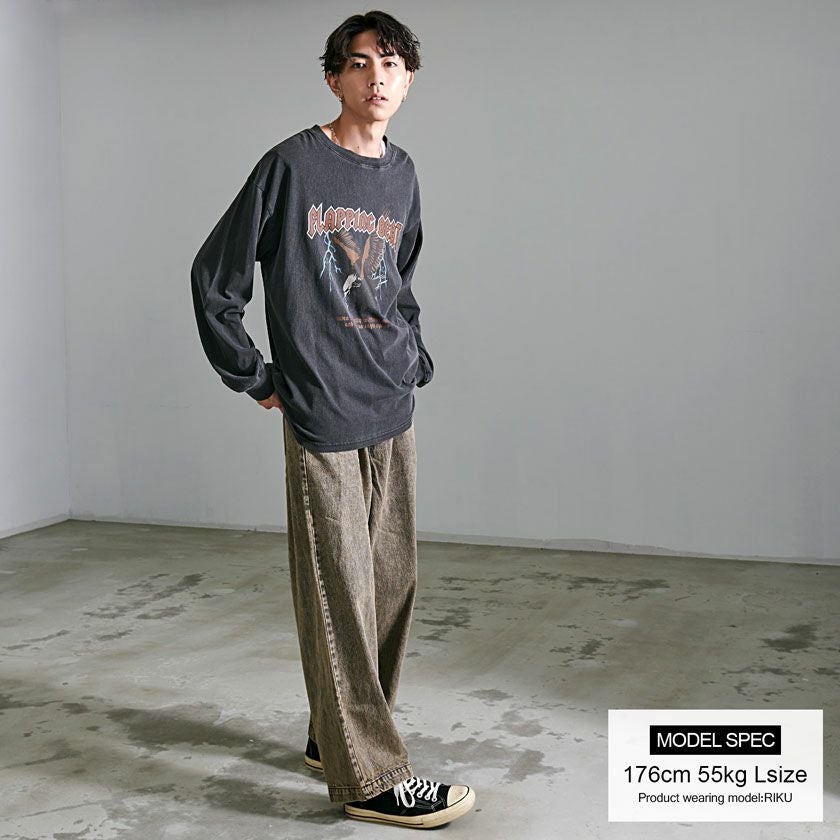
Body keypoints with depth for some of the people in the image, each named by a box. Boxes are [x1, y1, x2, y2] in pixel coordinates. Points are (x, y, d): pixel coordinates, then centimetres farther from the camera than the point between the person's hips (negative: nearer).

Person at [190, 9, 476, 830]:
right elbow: (213, 277, -3)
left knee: (391, 583, 11)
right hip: (321, 419, -7)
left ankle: (336, 734, 27)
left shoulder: (402, 176, 12)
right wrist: (257, 380, -3)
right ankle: (370, 773, 6)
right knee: (340, 594, -3)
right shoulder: (292, 165, -6)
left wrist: (414, 356, 14)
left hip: (393, 413, 7)